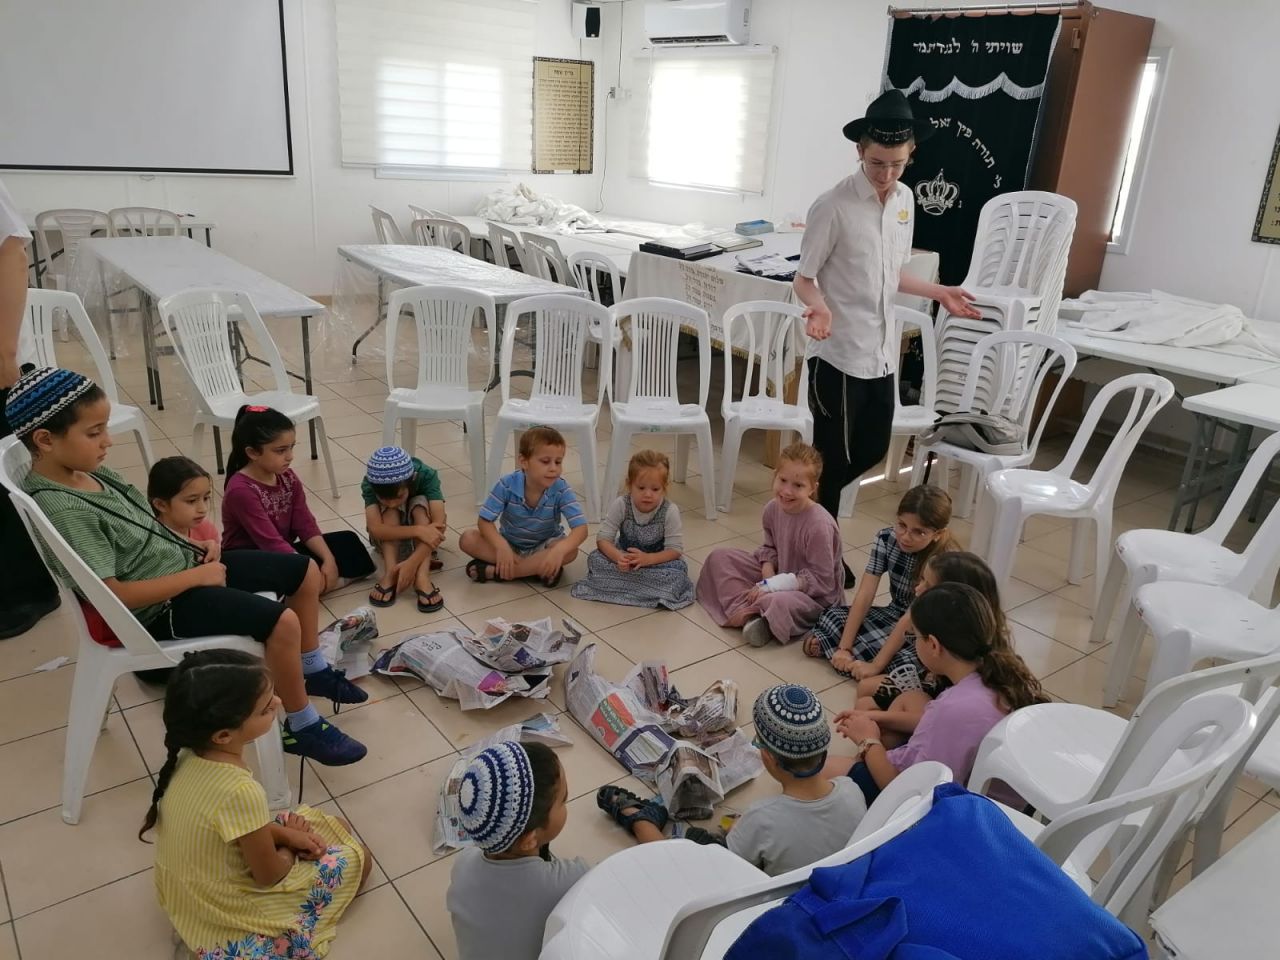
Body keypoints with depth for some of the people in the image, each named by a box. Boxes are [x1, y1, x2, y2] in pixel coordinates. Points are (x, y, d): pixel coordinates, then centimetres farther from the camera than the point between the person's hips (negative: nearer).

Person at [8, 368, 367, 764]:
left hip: (184, 564, 10)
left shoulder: (88, 471, 2)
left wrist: (195, 544, 0)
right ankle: (302, 728, -2)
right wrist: (197, 577, -20)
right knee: (281, 621, -24)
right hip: (161, 606, -9)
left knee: (306, 571, 7)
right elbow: (112, 595, -27)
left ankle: (313, 669, 28)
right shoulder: (62, 509, -25)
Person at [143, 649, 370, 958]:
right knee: (356, 858, 3)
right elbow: (269, 875, -21)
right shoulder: (241, 791, -37)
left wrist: (282, 831, -3)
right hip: (221, 914, -7)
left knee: (335, 826, 16)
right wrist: (288, 848, -1)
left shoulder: (191, 757, -13)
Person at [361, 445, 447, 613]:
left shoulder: (426, 476, -29)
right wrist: (418, 530, -51)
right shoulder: (369, 484, -27)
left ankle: (422, 576, -43)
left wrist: (412, 563, -50)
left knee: (421, 503, -31)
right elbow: (375, 529, -40)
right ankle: (390, 573, -38)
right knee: (389, 510, -30)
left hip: (421, 541, 0)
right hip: (388, 537, 0)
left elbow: (439, 523, -40)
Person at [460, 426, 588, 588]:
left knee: (570, 551, -33)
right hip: (509, 543, 1)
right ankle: (536, 568, -25)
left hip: (543, 547, -1)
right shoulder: (507, 485, -22)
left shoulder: (561, 490, -24)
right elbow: (484, 521, -19)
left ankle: (493, 571, -28)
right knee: (467, 539, -22)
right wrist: (501, 546, -39)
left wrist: (559, 550, -51)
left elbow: (581, 528, -31)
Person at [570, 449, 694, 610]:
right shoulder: (621, 505, -19)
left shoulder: (670, 511, -22)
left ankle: (623, 581, -24)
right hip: (625, 557, 2)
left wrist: (647, 559, -39)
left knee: (678, 569, -32)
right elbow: (603, 538, -19)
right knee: (595, 559, -25)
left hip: (656, 559, -1)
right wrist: (618, 557, -41)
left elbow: (675, 549, -21)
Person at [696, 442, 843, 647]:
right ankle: (747, 613, -18)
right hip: (777, 575, 8)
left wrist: (773, 585, -23)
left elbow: (821, 580, -23)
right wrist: (768, 572, -12)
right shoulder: (773, 509, -8)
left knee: (779, 603, -41)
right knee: (720, 557, 0)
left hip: (815, 596, -8)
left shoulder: (819, 526, -28)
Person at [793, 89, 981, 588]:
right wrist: (819, 306, -30)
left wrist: (938, 292, 6)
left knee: (872, 448, 15)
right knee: (834, 455, 3)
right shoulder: (833, 206, -14)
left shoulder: (905, 200, 7)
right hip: (839, 352, -7)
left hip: (881, 350, 7)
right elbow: (804, 278, -10)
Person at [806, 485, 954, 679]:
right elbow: (865, 595, -17)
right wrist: (844, 647, -22)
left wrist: (876, 665, -29)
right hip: (895, 614, 4)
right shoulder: (886, 538, -15)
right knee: (832, 615, -18)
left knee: (904, 666, -35)